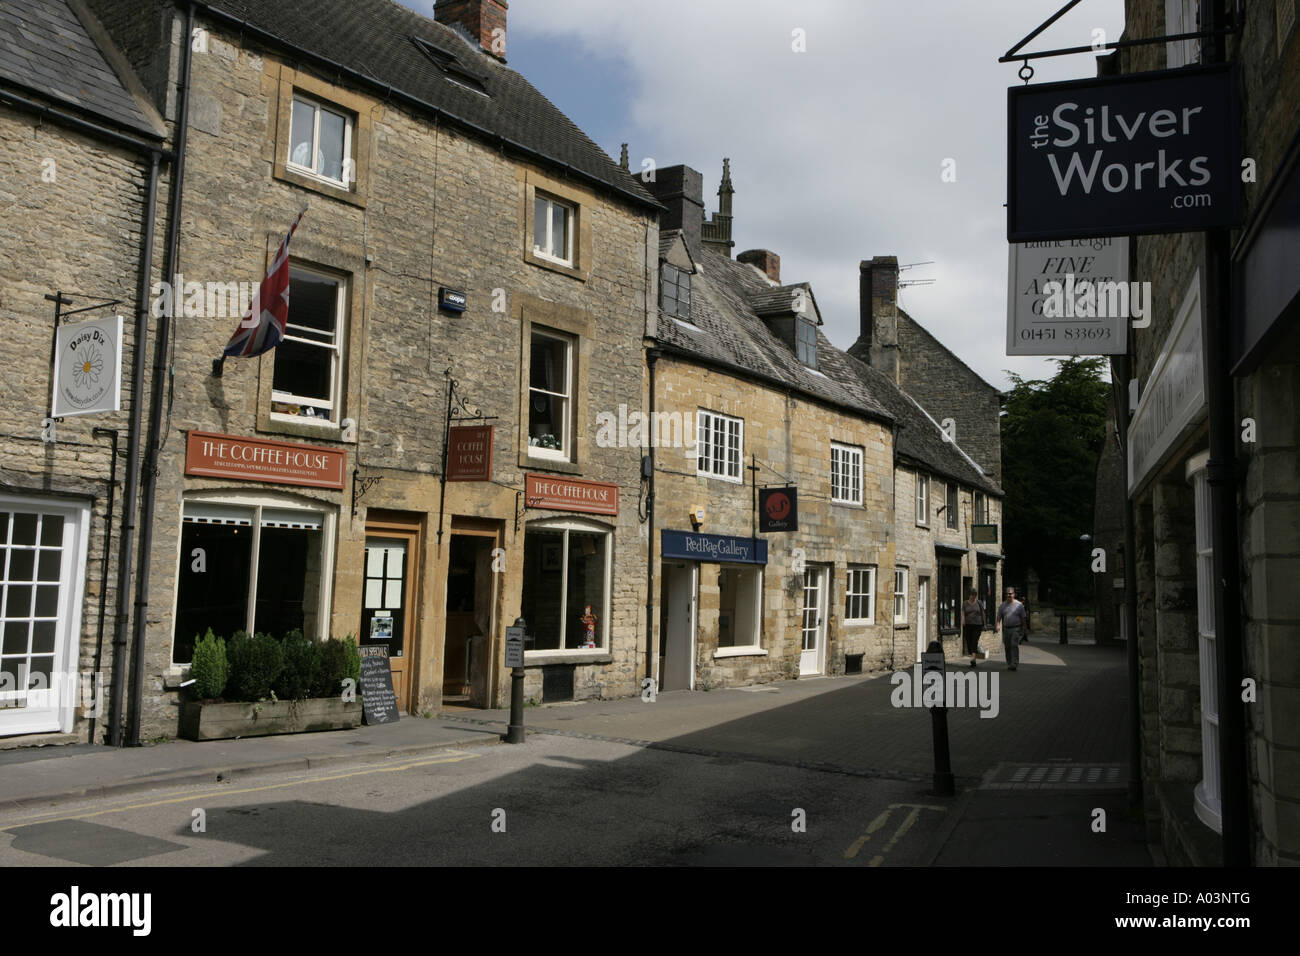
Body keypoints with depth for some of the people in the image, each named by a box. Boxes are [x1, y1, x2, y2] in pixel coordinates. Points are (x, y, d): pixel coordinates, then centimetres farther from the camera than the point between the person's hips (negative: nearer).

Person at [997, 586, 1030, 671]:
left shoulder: (1019, 605, 2)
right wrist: (998, 625, -8)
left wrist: (1025, 628, 3)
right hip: (1005, 628, 4)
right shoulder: (1003, 605, 10)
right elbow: (999, 616, 9)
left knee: (1014, 645, -16)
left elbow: (1023, 618, 5)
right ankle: (1009, 664, 17)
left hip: (1016, 628, -4)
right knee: (1007, 647, 7)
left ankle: (1015, 663, -18)